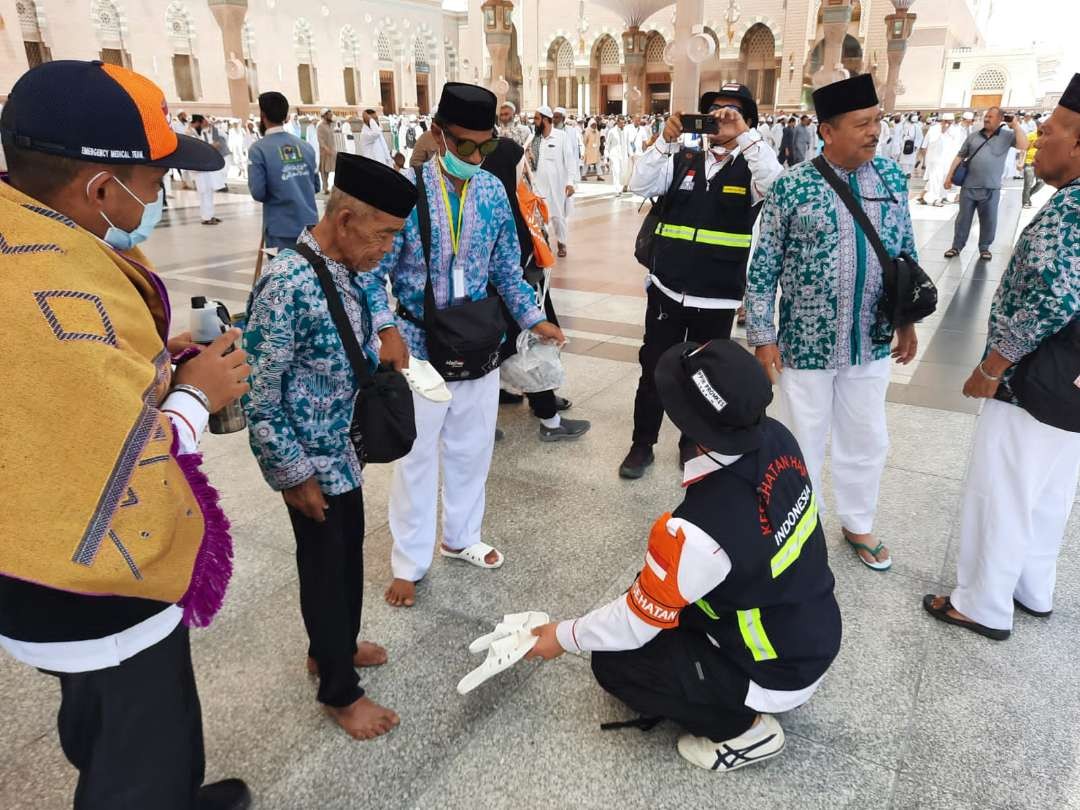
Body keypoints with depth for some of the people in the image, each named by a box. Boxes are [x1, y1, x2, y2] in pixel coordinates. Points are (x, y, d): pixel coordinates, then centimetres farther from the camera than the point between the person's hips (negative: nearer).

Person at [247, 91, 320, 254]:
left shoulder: (258, 149, -8)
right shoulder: (306, 146, 6)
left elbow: (258, 193, -12)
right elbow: (316, 185, 10)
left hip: (281, 228, -4)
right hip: (309, 223, 4)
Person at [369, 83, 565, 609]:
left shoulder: (493, 192, 0)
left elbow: (506, 270, 8)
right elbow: (374, 270, -10)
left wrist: (534, 320, -3)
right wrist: (386, 331, -23)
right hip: (420, 346, -4)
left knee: (471, 449, 17)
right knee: (416, 456, 8)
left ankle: (461, 538, 39)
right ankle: (409, 562, 26)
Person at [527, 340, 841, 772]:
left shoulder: (697, 529, -37)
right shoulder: (778, 438, -16)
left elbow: (638, 622, -19)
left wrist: (563, 636, -2)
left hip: (779, 674, -7)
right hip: (817, 631, 7)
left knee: (614, 664, 1)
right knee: (666, 592, 18)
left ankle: (744, 728, 8)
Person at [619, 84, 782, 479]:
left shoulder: (750, 166, -1)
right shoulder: (682, 161, 5)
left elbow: (777, 185, -22)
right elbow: (640, 186, -8)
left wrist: (744, 135, -23)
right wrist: (665, 140, -17)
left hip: (718, 298, -1)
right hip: (667, 290, 1)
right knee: (653, 370, 9)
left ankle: (693, 444, 32)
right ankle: (642, 444, 24)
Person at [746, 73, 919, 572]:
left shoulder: (892, 178, 2)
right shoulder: (792, 187, -11)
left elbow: (906, 254, 11)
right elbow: (763, 268, -7)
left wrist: (907, 320, 13)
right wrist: (763, 336, -9)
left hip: (871, 341, 4)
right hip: (806, 343, -4)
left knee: (867, 441, 16)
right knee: (804, 441, 11)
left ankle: (858, 525, 39)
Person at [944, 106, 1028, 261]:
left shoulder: (1007, 136, 1)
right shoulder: (973, 136, 8)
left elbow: (1023, 145, -15)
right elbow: (960, 156, 12)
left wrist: (1015, 124, -9)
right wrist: (949, 176, 7)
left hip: (991, 189, -1)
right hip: (969, 187, 2)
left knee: (989, 221, 6)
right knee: (963, 218, 9)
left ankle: (984, 248, 21)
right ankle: (956, 246, 19)